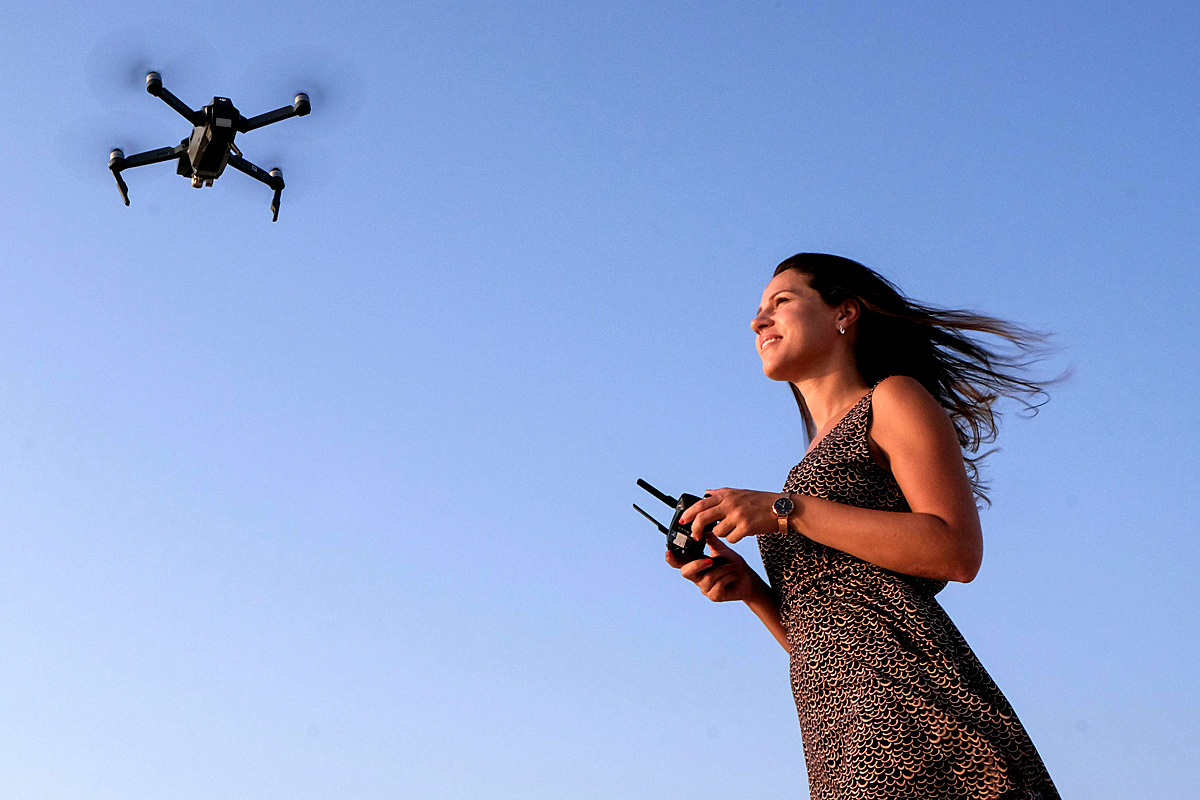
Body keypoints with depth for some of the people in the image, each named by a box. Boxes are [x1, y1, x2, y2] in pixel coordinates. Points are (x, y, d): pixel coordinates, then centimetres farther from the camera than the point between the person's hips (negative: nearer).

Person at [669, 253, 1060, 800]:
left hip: (904, 694, -6)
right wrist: (750, 588, 3)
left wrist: (785, 510, -10)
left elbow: (958, 552, -10)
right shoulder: (817, 463, 26)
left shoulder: (893, 398, 6)